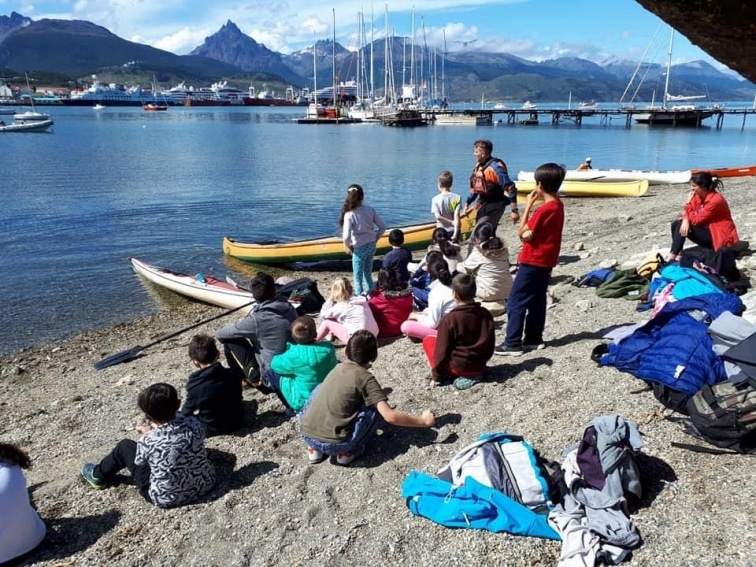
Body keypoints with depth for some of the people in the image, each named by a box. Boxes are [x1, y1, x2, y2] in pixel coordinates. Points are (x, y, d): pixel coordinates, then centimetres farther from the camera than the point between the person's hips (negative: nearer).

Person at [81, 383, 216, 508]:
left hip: (165, 499, -4)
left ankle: (99, 476, 41)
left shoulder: (148, 442, -27)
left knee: (125, 446, 12)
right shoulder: (195, 423, -20)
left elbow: (140, 462, -4)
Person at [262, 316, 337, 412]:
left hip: (304, 403, -5)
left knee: (270, 374, 3)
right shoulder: (329, 348, -15)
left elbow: (275, 364, -7)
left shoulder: (294, 355, -26)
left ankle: (292, 409, 10)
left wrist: (289, 347, 6)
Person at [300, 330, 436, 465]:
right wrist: (423, 421, 1)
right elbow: (390, 416, -11)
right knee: (378, 408, 5)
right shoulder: (365, 378, -5)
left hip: (307, 437, 6)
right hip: (334, 445, -5)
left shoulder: (339, 367, 13)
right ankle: (348, 452, 5)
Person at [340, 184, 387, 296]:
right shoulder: (370, 210, -5)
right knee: (368, 273, 22)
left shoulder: (349, 214, -19)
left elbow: (346, 236, -25)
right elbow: (382, 227, -2)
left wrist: (347, 247, -5)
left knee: (358, 276, 10)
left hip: (359, 248, -5)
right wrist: (375, 239, 12)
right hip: (371, 246, 5)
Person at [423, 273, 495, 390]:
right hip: (480, 365, 5)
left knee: (428, 340, 9)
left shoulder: (449, 319, -17)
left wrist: (436, 376, -2)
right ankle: (476, 374, 7)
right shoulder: (486, 314, -2)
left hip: (458, 367, -5)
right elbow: (490, 343, 7)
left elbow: (442, 350, -12)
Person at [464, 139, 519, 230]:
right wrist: (467, 205, 21)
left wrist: (514, 211, -26)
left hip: (494, 207, -9)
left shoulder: (495, 167, -21)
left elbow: (510, 188, -23)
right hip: (482, 204, 9)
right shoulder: (478, 166, 5)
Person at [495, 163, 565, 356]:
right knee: (537, 301, 16)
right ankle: (534, 339, 24)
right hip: (546, 261, 10)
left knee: (515, 302, -4)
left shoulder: (544, 209, -22)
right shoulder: (558, 205, 7)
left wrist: (528, 205, -14)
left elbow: (523, 233, -17)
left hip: (533, 262, -10)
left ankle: (513, 344, -3)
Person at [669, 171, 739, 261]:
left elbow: (696, 220, -24)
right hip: (708, 231, 9)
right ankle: (678, 255, -14)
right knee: (676, 224, -2)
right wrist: (686, 219, -21)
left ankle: (671, 258, -21)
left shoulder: (715, 200, -23)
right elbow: (688, 213, 2)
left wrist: (688, 203, -17)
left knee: (680, 226, -21)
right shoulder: (698, 196, 1)